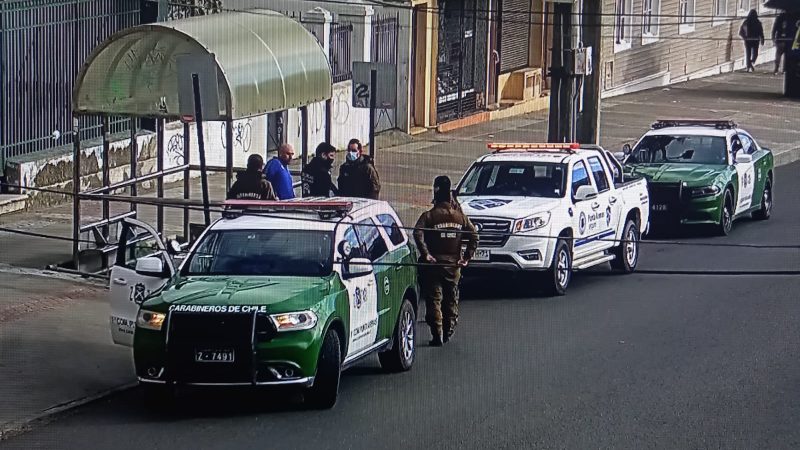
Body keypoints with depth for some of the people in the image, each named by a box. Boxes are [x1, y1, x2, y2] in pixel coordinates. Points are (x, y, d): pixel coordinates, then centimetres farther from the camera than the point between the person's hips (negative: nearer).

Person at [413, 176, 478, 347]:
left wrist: (425, 254, -19)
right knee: (451, 300, 17)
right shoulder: (460, 217, 4)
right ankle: (448, 332, 22)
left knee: (434, 300, -1)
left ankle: (437, 335, -8)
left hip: (434, 263, -3)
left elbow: (418, 233, -22)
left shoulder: (428, 216, -7)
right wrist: (467, 257, 1)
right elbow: (474, 236, 0)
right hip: (453, 264, 4)